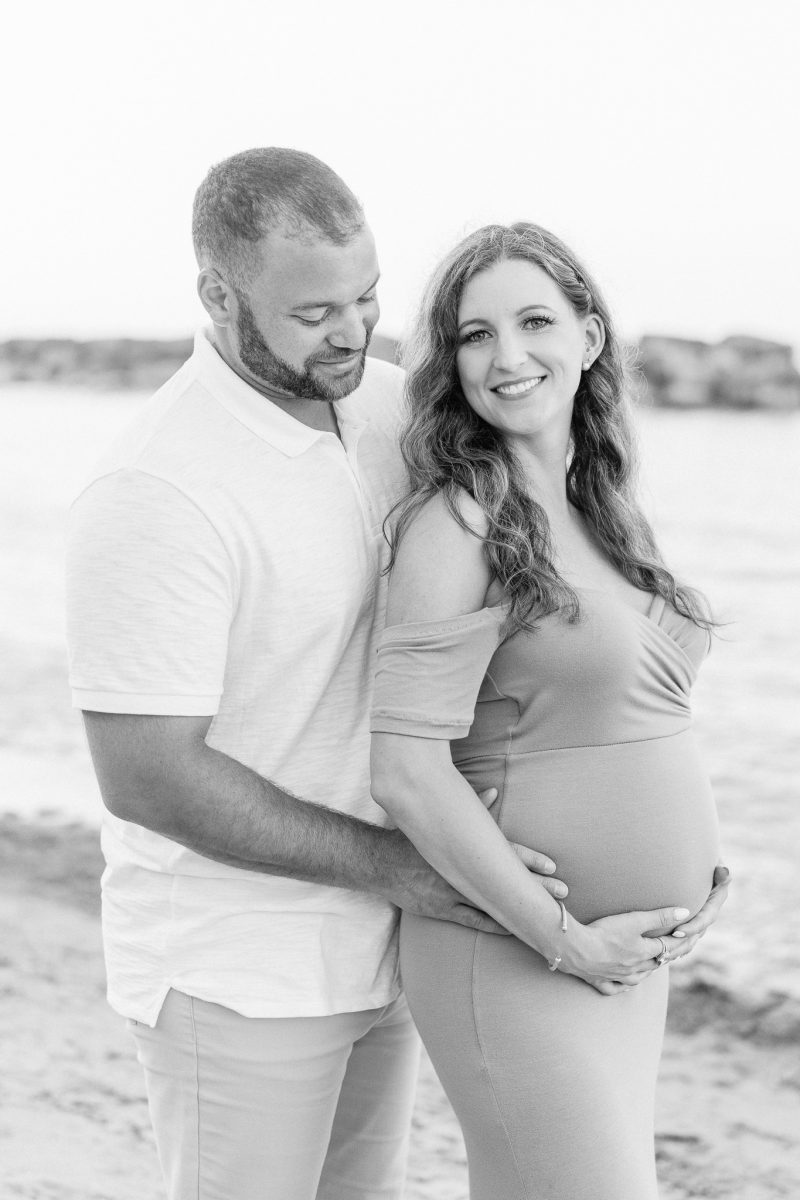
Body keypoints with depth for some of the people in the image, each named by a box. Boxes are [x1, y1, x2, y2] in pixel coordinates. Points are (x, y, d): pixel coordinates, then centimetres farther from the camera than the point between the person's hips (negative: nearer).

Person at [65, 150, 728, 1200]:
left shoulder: (384, 404, 0)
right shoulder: (155, 494, -24)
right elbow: (145, 778, -25)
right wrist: (392, 863, -21)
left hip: (372, 945, 7)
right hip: (236, 971, -7)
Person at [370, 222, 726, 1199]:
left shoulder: (597, 508, 9)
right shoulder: (457, 522, -15)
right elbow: (408, 771, -20)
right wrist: (562, 939, -17)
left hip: (629, 955, 7)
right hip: (515, 961, -7)